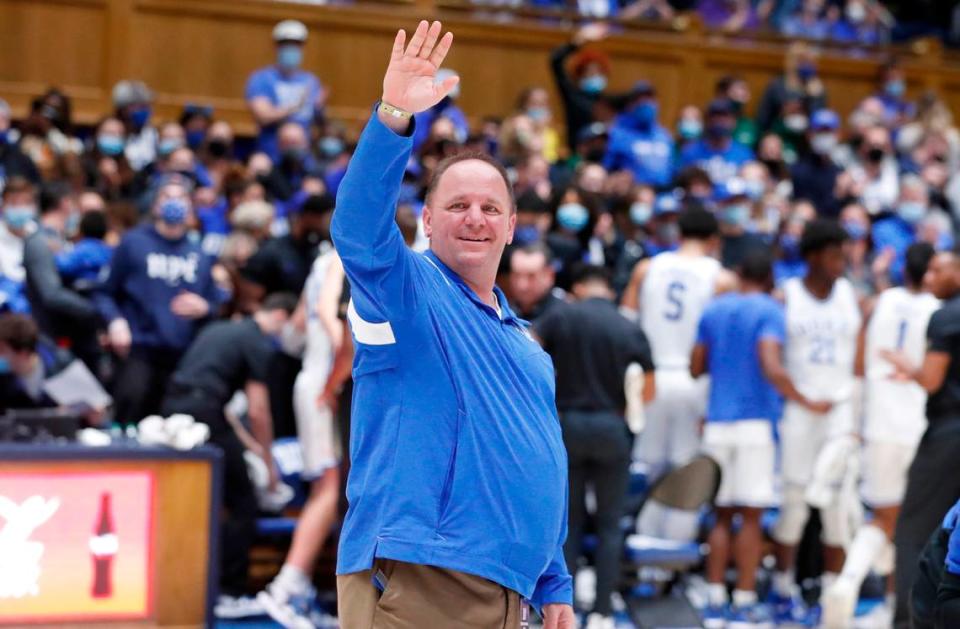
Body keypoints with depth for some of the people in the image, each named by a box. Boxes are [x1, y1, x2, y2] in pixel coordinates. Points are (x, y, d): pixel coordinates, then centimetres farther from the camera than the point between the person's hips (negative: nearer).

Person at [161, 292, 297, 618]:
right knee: (243, 506, 2)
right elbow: (257, 411, -4)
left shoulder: (220, 329, 25)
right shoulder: (260, 344, 0)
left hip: (172, 408, 8)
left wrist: (247, 443, 35)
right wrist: (268, 462, 9)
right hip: (204, 412, -8)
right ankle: (230, 594, 0)